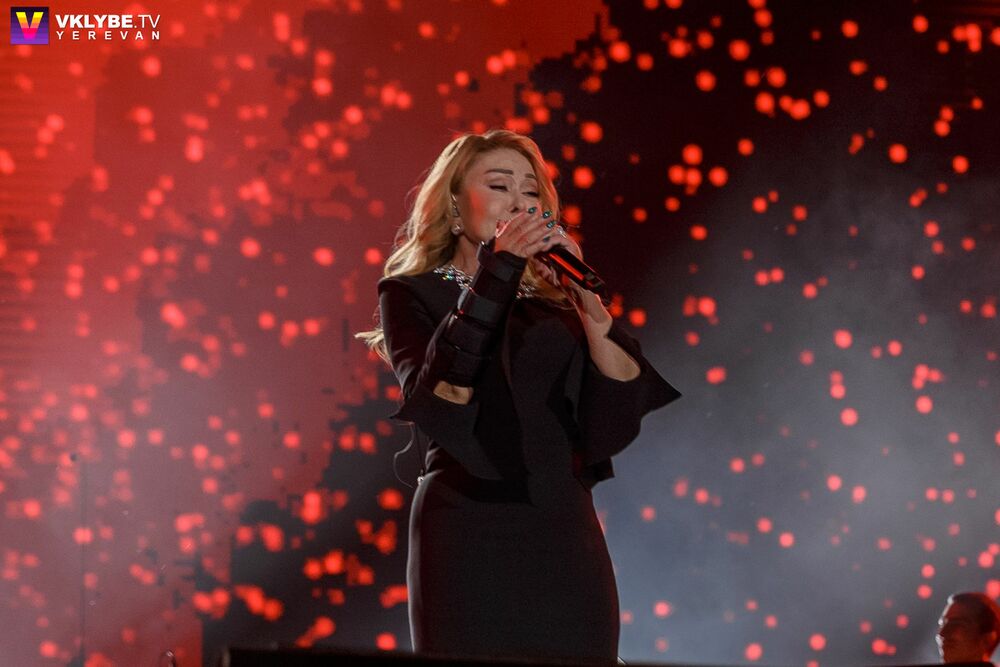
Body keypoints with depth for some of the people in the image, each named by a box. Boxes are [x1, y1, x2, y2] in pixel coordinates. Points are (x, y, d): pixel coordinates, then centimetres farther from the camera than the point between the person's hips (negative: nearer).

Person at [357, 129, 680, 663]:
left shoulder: (556, 304, 13)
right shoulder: (414, 295, 4)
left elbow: (615, 428, 0)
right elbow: (435, 400, -16)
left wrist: (590, 301, -8)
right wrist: (499, 270, -15)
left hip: (567, 539, 4)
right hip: (467, 539, -4)